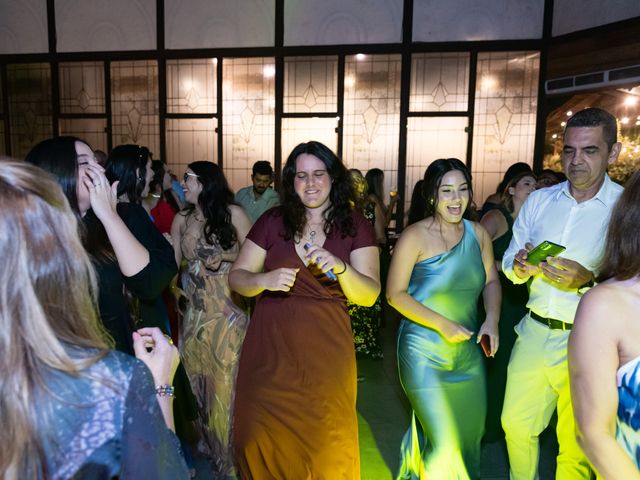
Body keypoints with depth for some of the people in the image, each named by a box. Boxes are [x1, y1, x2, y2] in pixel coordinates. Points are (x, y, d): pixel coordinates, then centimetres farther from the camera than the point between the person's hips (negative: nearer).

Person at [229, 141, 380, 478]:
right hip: (270, 345, 1)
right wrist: (264, 280, -19)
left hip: (326, 348, 0)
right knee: (264, 436, 8)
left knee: (326, 441, 7)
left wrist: (341, 268, -24)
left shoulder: (356, 226, 1)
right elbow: (236, 278, 2)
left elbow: (369, 295, -5)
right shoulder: (272, 221, 2)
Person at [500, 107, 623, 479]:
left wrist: (588, 280, -27)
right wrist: (520, 267, -13)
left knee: (575, 447, 12)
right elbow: (509, 265, 8)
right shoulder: (539, 201, 5)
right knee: (516, 424, 16)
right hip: (535, 333, 4)